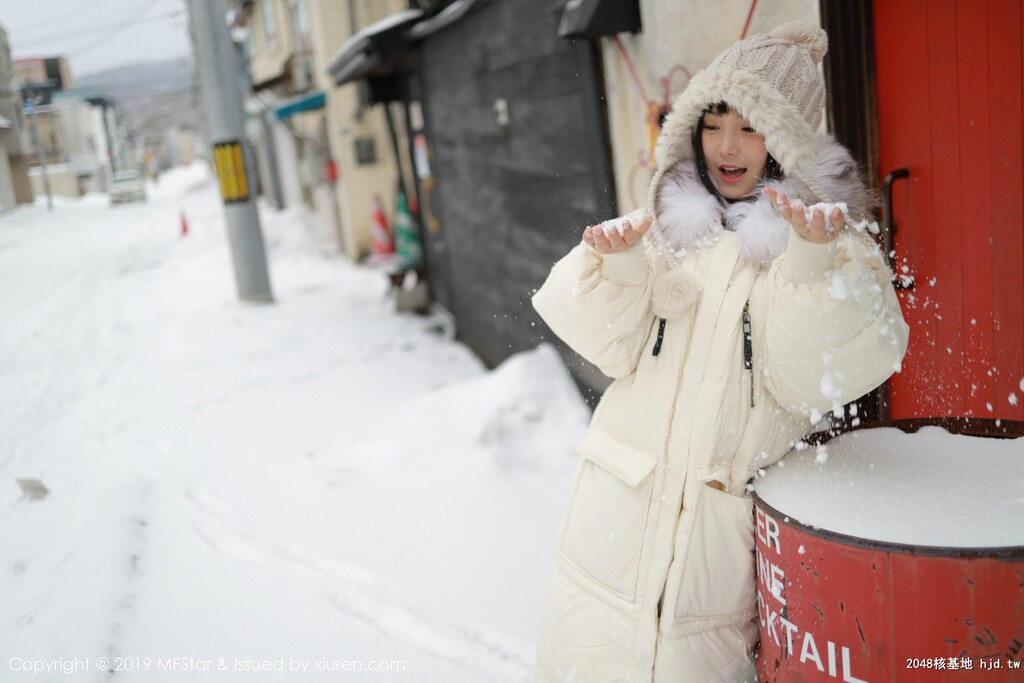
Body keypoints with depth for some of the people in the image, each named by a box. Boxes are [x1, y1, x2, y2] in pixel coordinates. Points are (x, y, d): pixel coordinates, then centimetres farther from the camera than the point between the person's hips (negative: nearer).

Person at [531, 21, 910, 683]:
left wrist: (813, 258, -28)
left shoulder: (838, 242, -2)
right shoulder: (670, 222, 6)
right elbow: (616, 344, 2)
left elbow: (814, 375, -14)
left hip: (722, 521, -2)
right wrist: (619, 263, -16)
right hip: (622, 504, 3)